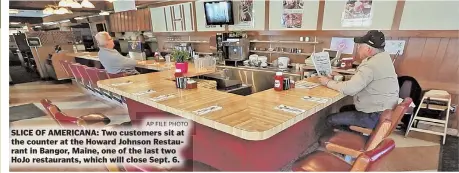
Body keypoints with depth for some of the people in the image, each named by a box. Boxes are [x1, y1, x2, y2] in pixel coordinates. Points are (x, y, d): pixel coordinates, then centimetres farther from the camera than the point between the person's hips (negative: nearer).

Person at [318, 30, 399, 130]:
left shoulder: (371, 65, -27)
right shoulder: (383, 57, 5)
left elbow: (349, 89, -31)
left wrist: (328, 82, -17)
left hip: (375, 116, -10)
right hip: (383, 110, 11)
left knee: (330, 120, -7)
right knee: (343, 109, 26)